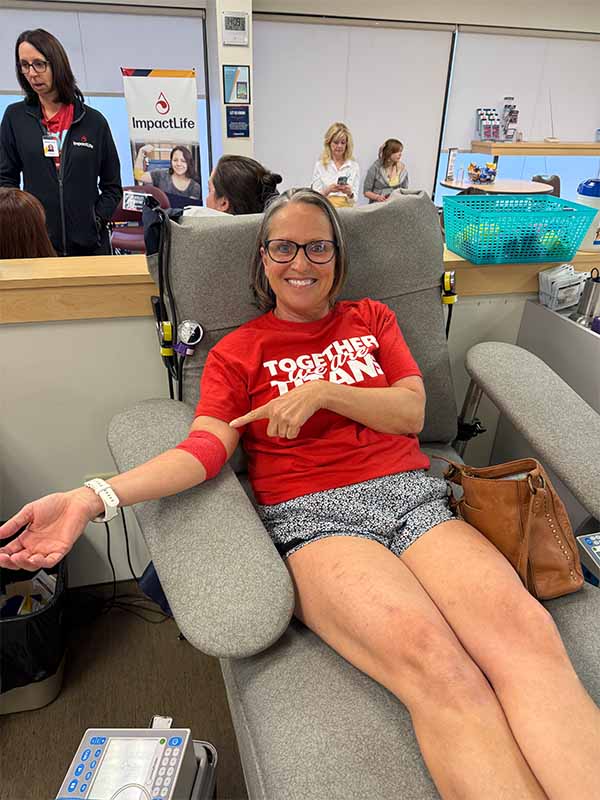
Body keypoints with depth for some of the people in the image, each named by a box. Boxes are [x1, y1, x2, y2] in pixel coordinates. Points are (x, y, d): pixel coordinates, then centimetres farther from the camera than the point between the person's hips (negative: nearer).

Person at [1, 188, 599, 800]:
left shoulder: (371, 319, 21)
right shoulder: (236, 352, 13)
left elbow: (411, 410, 10)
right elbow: (205, 448, -2)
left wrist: (325, 391, -7)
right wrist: (93, 498, -17)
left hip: (411, 495, 3)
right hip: (312, 517, -2)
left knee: (527, 631, -27)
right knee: (434, 659, -31)